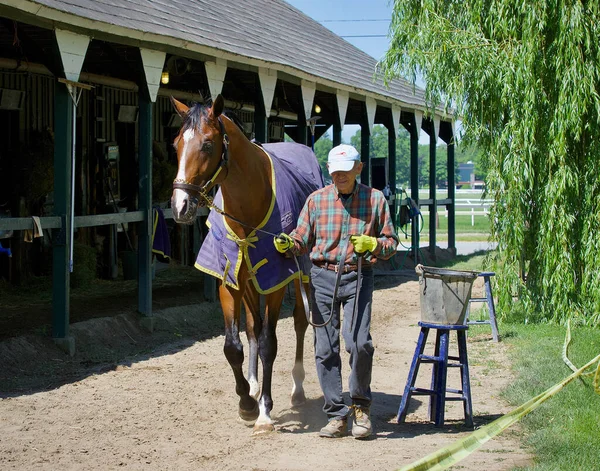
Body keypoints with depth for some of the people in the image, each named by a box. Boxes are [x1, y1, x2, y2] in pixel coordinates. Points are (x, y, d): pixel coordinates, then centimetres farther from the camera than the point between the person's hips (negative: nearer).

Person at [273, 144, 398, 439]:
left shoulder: (375, 199, 5)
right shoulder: (316, 199, 9)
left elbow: (391, 243, 6)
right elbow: (302, 240, 11)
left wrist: (372, 244, -14)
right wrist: (287, 244, -11)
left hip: (357, 277, -2)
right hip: (322, 276, 2)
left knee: (358, 342, -17)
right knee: (325, 349, 0)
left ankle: (360, 405, 7)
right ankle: (337, 415, 9)